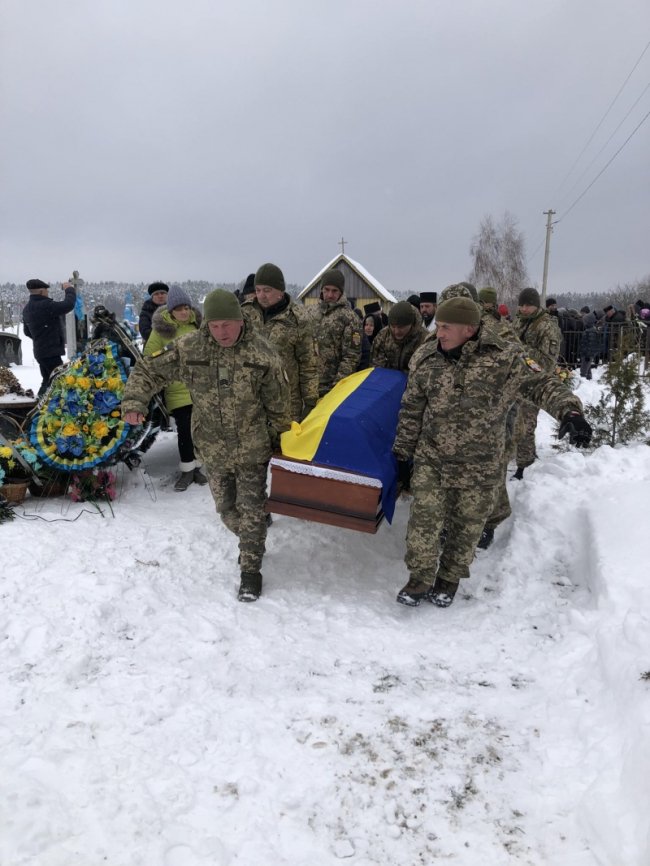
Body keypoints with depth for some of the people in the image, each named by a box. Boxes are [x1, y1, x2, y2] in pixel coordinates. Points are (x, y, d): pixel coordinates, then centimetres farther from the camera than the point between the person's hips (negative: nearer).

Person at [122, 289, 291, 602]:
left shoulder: (262, 352, -13)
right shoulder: (189, 348, -9)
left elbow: (278, 403, -5)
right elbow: (148, 370, 0)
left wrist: (277, 441, 1)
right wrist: (134, 401, -16)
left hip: (252, 449, -2)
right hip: (213, 450, 3)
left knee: (251, 509, 2)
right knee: (226, 507, 16)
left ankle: (251, 569, 18)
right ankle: (250, 542, 44)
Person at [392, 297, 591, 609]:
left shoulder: (504, 358, -13)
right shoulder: (425, 359, -3)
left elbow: (543, 384, -7)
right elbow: (411, 410, 6)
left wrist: (569, 411, -26)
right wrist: (402, 450, 12)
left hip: (479, 467, -1)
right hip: (430, 458, 2)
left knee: (465, 525, 11)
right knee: (423, 519, -2)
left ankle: (449, 579, 34)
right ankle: (420, 578, 18)